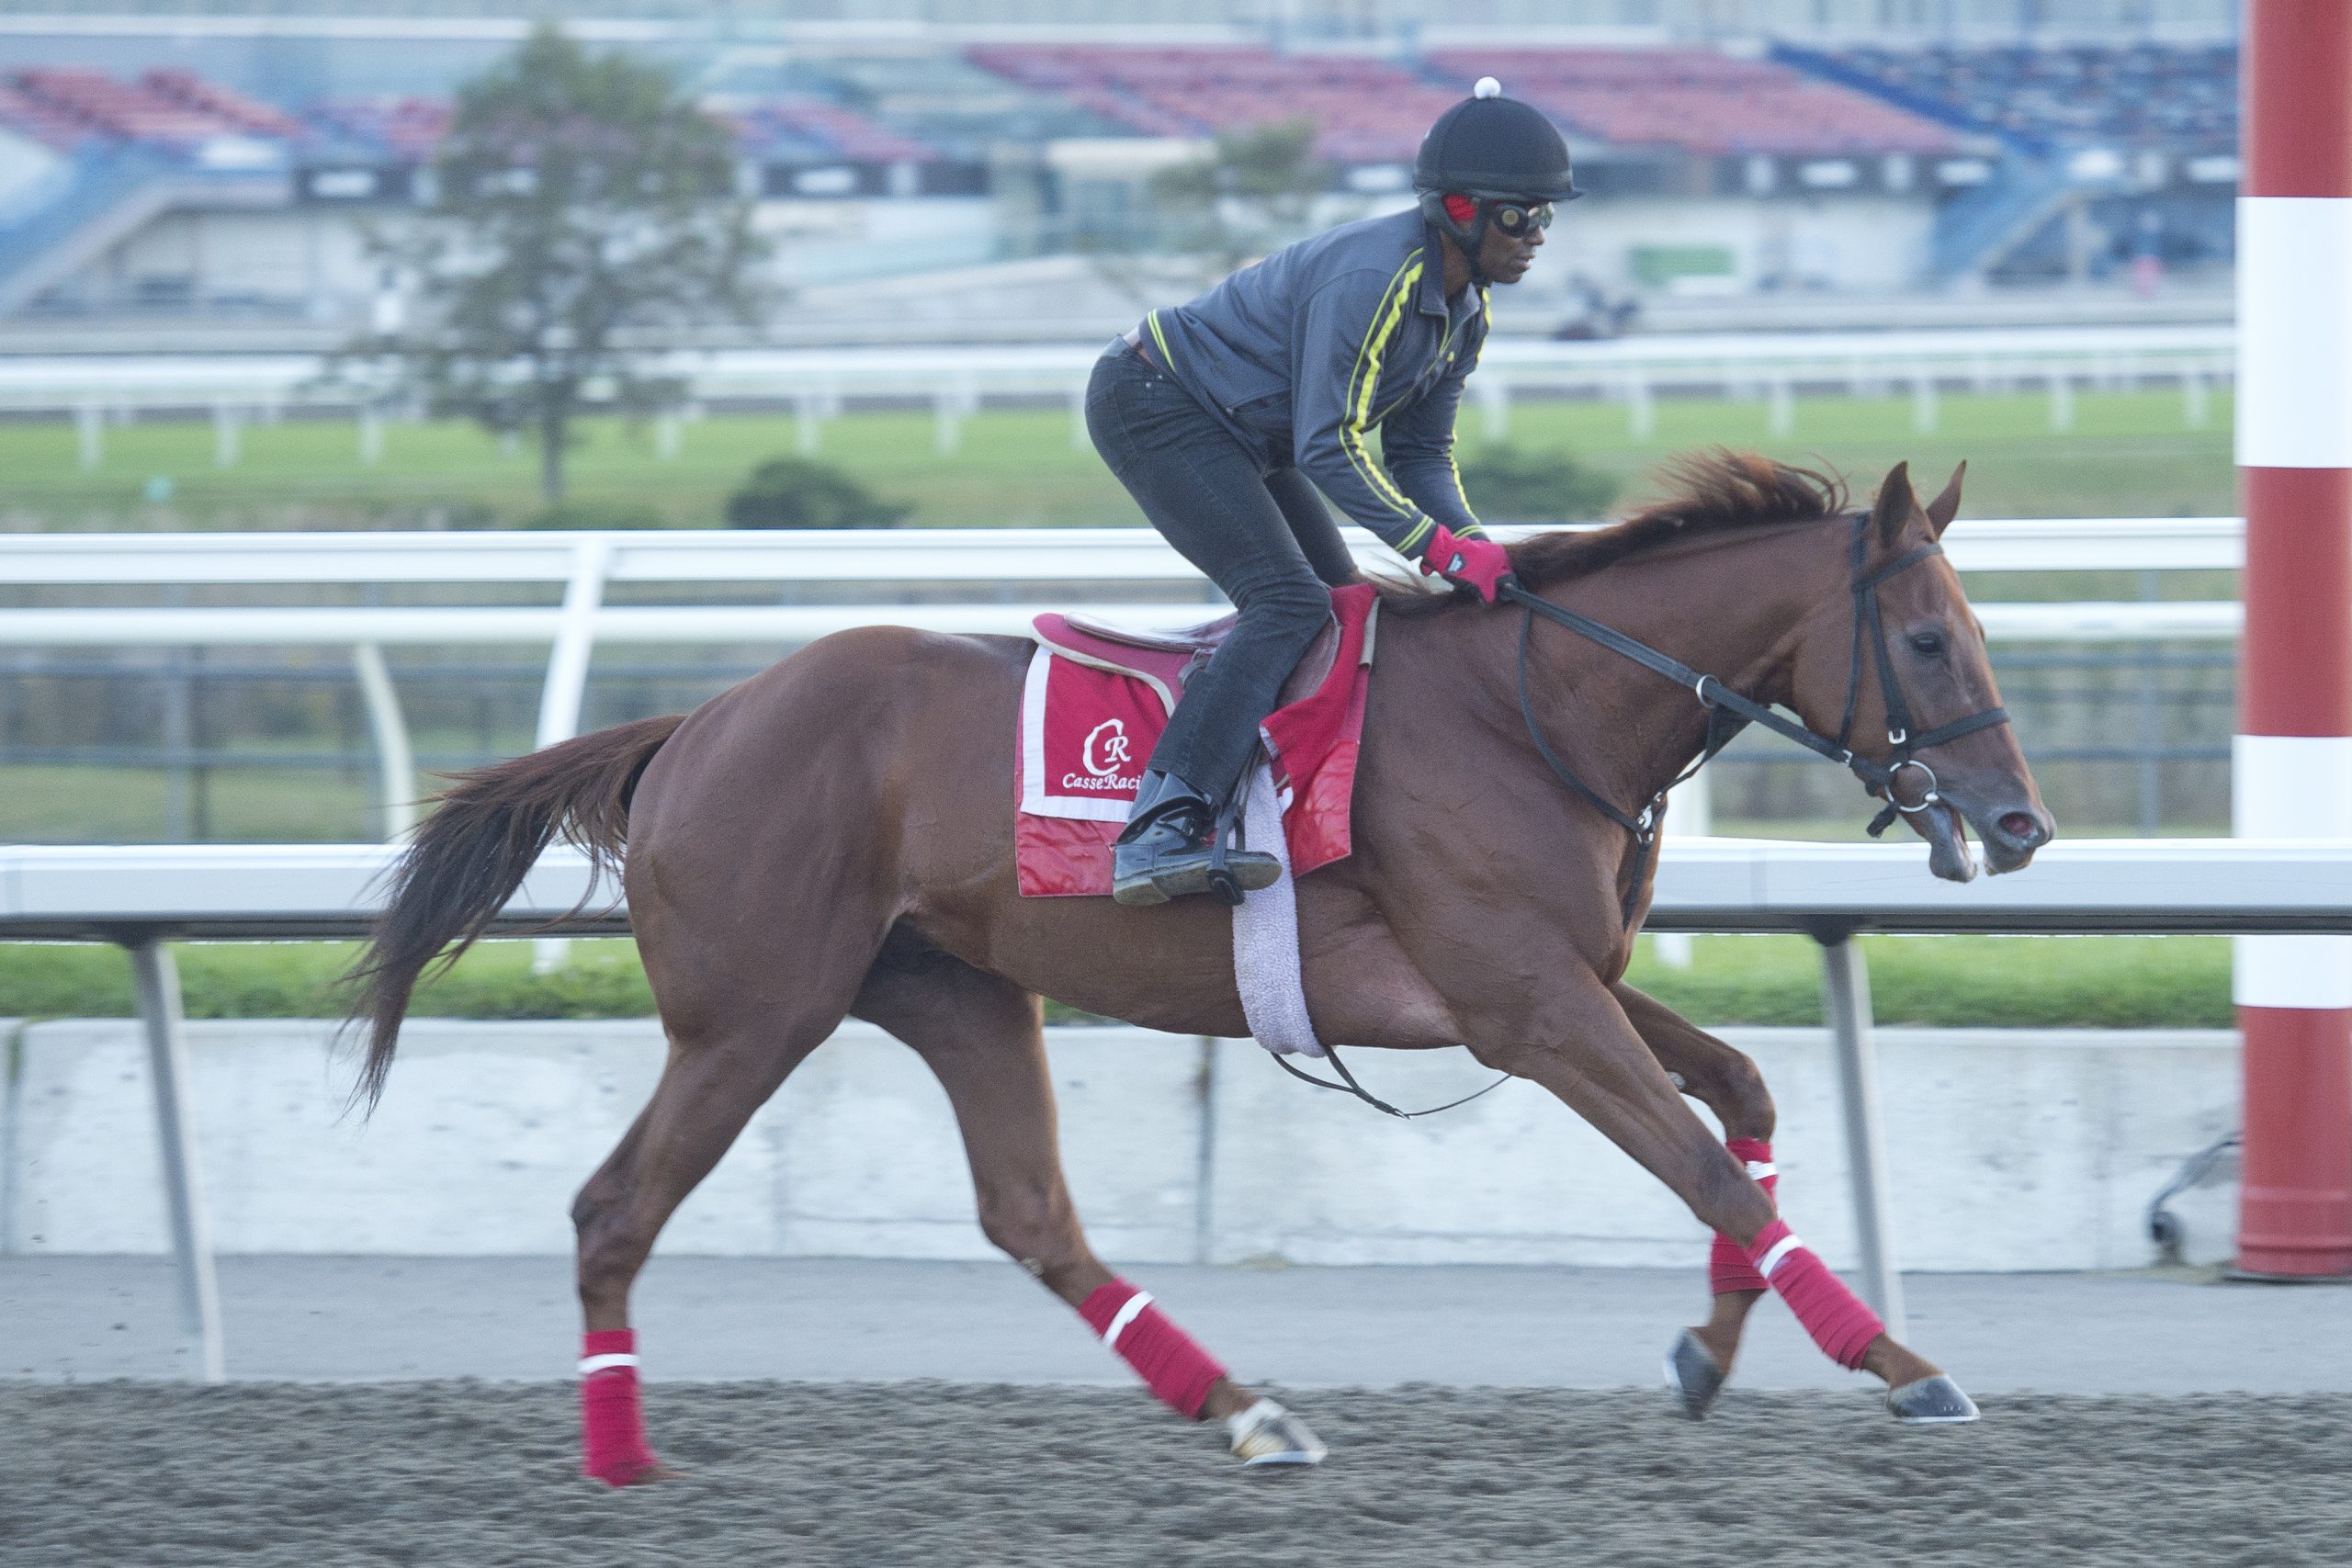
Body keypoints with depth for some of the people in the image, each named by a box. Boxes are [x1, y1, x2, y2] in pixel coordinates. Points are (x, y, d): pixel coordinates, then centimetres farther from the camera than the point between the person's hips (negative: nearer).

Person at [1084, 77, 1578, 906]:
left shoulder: (1463, 311, 1)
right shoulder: (1374, 278, -29)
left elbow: (1422, 455, 7)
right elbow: (1327, 449, -29)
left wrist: (1477, 548, -10)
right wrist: (1439, 547, -29)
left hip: (1238, 432, 11)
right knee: (1289, 602, -25)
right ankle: (1159, 831, -37)